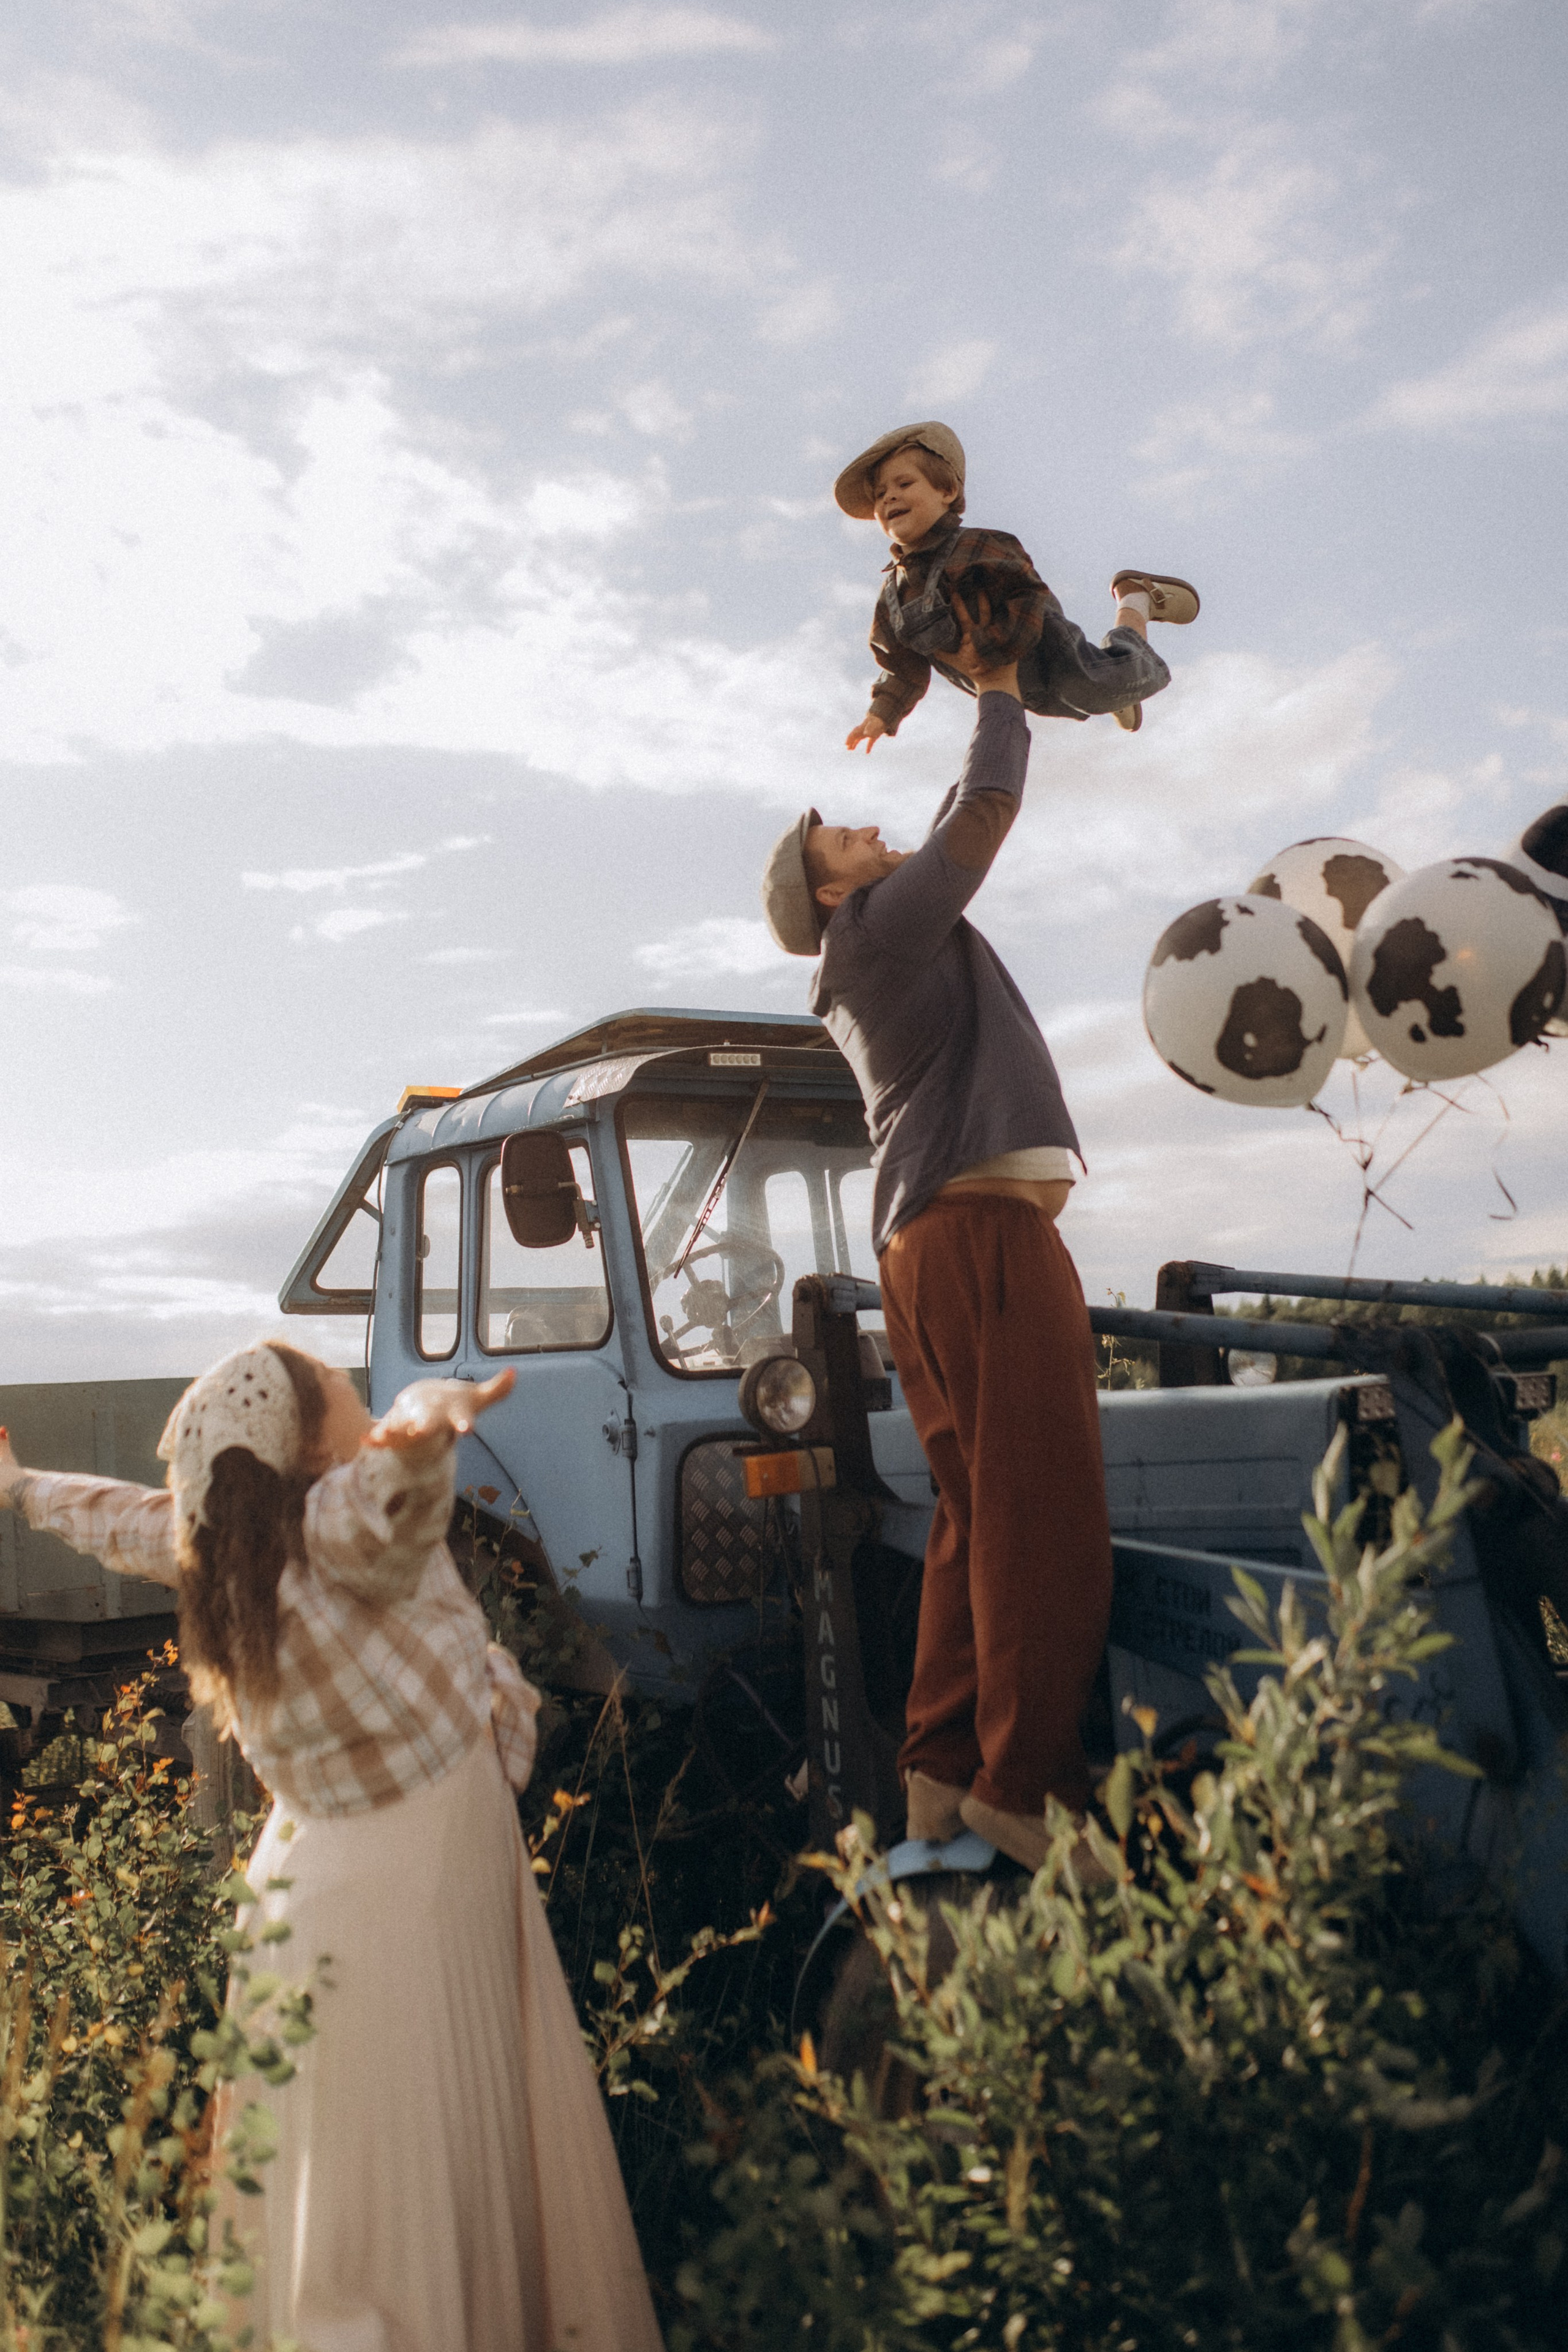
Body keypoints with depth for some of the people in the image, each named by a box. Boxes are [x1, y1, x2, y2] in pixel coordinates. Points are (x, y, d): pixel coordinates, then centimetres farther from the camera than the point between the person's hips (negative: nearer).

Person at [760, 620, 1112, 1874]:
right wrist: (1000, 689, 12)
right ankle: (1027, 1781, -12)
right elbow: (990, 808, -5)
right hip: (985, 1231, -11)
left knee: (980, 1511, 9)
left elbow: (956, 834, 35)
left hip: (935, 1246, 11)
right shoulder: (886, 923, -2)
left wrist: (993, 693, 33)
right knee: (1047, 1510, -12)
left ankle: (943, 1766, 9)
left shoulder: (890, 946, 26)